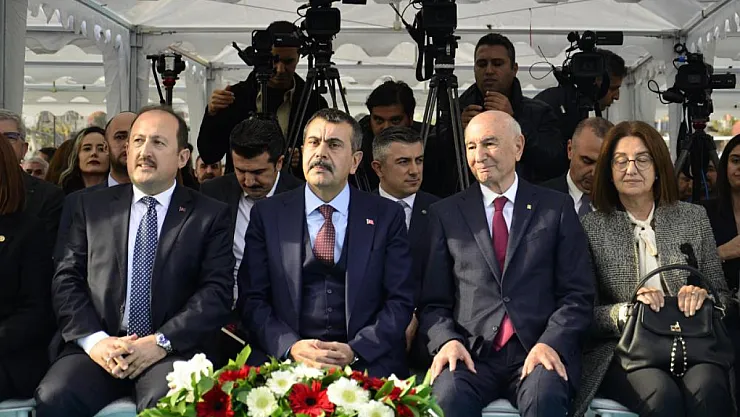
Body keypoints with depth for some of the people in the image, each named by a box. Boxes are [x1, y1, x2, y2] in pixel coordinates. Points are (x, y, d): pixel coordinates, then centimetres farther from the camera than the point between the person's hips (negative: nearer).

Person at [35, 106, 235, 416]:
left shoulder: (211, 216, 7)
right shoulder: (92, 207, 15)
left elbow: (217, 292, -1)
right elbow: (66, 279, 9)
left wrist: (161, 342, -13)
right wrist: (93, 339, -8)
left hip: (171, 351, -2)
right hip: (97, 347, 3)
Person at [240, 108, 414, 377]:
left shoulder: (387, 216, 7)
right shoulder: (267, 214, 9)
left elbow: (400, 301, 4)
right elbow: (252, 298, 5)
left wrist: (354, 350, -11)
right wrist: (291, 347, -12)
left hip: (367, 362, 0)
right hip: (287, 360, 0)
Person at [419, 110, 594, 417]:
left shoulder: (557, 207, 11)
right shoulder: (445, 214, 12)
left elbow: (578, 295, 5)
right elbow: (433, 302, 10)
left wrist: (550, 343, -12)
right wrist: (447, 340, -10)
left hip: (540, 350, 0)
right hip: (473, 353, 1)